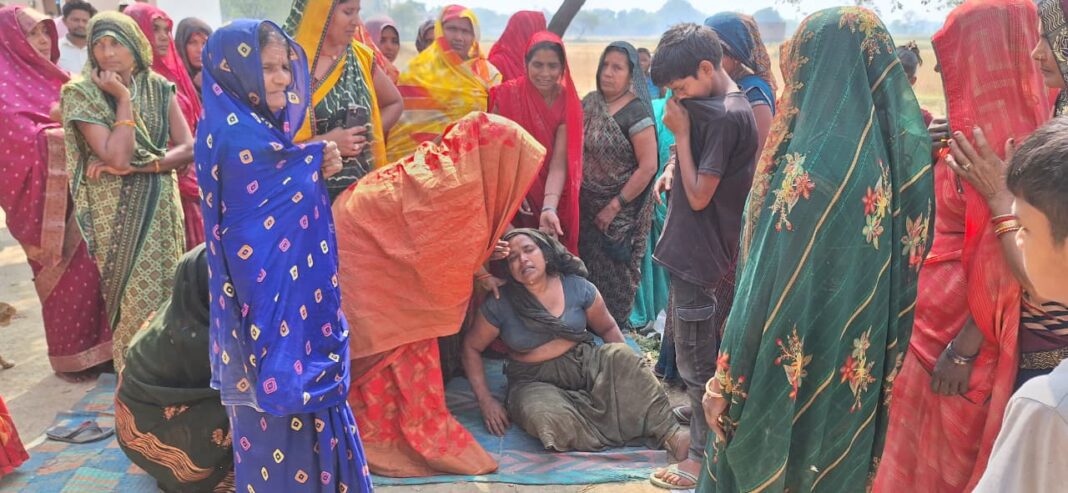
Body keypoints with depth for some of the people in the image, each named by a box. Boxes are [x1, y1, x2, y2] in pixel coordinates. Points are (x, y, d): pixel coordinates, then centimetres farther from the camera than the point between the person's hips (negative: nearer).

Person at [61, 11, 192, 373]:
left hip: (161, 206, 4)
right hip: (116, 212, -3)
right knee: (134, 299, 0)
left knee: (167, 289, 8)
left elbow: (189, 148, -5)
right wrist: (124, 99, -18)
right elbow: (116, 157, -20)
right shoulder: (81, 93, -8)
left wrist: (138, 167, -17)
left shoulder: (158, 88, 3)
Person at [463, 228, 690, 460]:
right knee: (545, 416, -35)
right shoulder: (499, 305, -8)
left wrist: (624, 367, -5)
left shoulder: (578, 287, -3)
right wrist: (485, 399, -8)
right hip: (535, 380, -2)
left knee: (620, 356, -28)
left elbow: (608, 328, 9)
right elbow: (472, 348, 2)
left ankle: (668, 432, -32)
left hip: (584, 363, 2)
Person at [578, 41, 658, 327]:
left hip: (620, 214, -5)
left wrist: (614, 207, -16)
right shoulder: (590, 103, 4)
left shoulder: (636, 112, -14)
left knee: (613, 276, 6)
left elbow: (648, 167, -18)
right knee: (586, 269, 11)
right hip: (586, 208, 6)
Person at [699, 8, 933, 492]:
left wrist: (725, 378, -13)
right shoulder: (903, 147, -3)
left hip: (789, 371, -6)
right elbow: (908, 267, 5)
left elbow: (772, 282, -22)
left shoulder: (814, 158, -24)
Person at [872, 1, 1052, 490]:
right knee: (928, 445, 20)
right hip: (939, 320, 8)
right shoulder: (973, 124, 6)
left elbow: (1013, 261, -22)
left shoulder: (1012, 133, -21)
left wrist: (967, 345, -19)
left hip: (966, 335, -8)